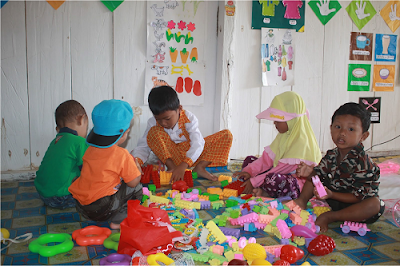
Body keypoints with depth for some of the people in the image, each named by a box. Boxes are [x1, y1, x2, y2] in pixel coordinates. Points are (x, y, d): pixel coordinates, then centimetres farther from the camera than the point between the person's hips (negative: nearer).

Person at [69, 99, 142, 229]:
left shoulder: (90, 149, 5)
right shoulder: (122, 155, -14)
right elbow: (133, 182, -8)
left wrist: (129, 162, 20)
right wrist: (137, 167, 12)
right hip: (101, 210, -7)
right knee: (136, 188, 6)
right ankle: (118, 220, -4)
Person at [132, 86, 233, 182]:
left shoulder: (189, 118, -18)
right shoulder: (153, 123, -12)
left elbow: (197, 144, -29)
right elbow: (143, 147, -12)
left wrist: (183, 165, -44)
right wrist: (136, 161, -37)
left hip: (192, 154, 0)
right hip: (172, 156, 0)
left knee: (226, 135, -15)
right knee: (153, 132, -24)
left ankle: (200, 166, -26)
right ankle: (171, 167, -28)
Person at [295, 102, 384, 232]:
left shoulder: (362, 163, -24)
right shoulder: (331, 156, -3)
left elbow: (357, 197, -25)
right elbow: (318, 176, 4)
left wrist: (331, 194, -37)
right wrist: (310, 173, -20)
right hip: (331, 199, 6)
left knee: (375, 204, -37)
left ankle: (330, 217, -29)